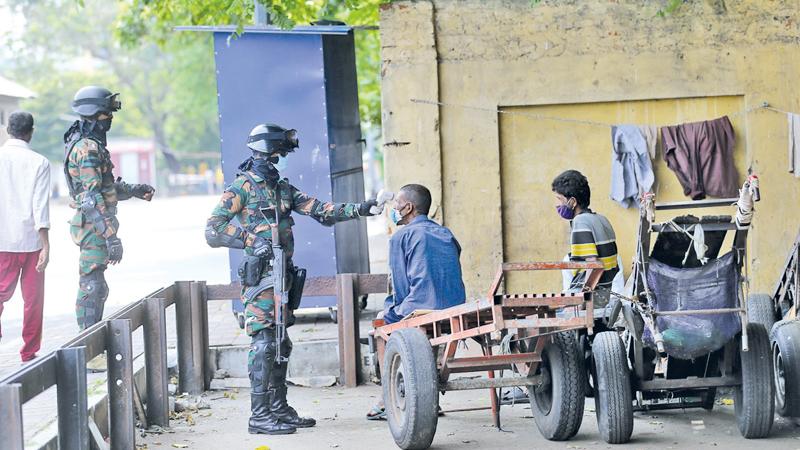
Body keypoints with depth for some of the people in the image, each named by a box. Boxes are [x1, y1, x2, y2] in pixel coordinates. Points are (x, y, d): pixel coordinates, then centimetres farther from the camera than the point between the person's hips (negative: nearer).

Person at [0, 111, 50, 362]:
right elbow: (41, 205, -10)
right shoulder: (39, 163, -5)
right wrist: (46, 246, -10)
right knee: (33, 299, 7)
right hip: (31, 240, -2)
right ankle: (29, 354, 9)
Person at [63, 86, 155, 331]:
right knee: (91, 287, -8)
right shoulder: (87, 148, -17)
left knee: (97, 288, 16)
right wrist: (111, 236, -26)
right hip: (94, 228, -11)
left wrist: (135, 190, 16)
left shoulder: (91, 145, 16)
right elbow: (92, 198, -23)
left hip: (93, 227, 11)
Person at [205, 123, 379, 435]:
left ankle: (279, 409, 19)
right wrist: (250, 236, -19)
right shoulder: (242, 188, -6)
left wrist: (357, 210, 0)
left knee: (280, 344, 12)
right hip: (259, 277, -8)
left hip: (282, 277, 8)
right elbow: (213, 230, -9)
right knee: (264, 343, -11)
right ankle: (260, 416, -10)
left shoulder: (283, 189, 17)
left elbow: (319, 210, 12)